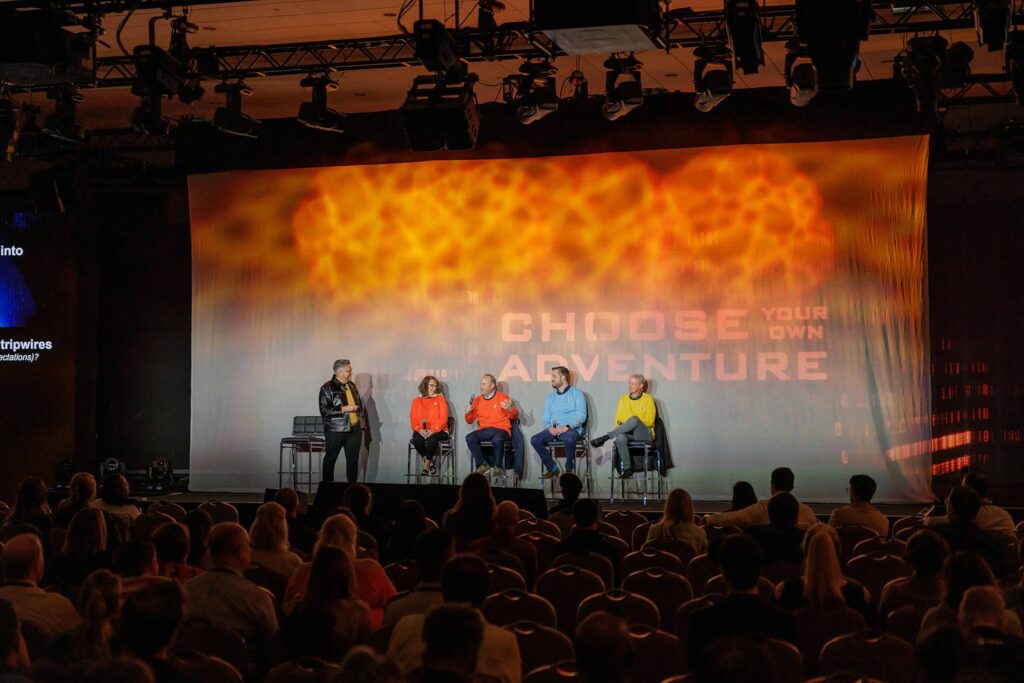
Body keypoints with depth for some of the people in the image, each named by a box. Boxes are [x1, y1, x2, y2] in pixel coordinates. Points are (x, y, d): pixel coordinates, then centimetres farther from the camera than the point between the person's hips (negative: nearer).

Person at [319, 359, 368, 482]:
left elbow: (360, 405, 22)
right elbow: (324, 410, -13)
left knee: (353, 459, 6)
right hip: (336, 430, -5)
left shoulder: (352, 385, 12)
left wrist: (362, 424, 17)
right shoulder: (327, 388, -7)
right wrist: (344, 409, -17)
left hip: (354, 429, 5)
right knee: (330, 459, 4)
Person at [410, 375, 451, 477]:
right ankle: (430, 464, -12)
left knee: (432, 439, -36)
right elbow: (413, 418, 6)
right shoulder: (417, 400, 15)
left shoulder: (440, 398, 9)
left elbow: (443, 417, -1)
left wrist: (433, 430, -16)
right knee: (416, 440, -31)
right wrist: (419, 429, -15)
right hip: (422, 431, 2)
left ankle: (426, 466, -17)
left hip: (438, 430, -2)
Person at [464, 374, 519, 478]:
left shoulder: (503, 398, 4)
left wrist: (510, 409, -18)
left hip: (501, 429, -4)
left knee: (497, 439, -38)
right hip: (484, 430, 4)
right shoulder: (477, 400, 13)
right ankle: (482, 465, -19)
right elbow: (470, 421, 16)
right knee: (469, 438, -26)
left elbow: (514, 417, 4)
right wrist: (468, 412, -5)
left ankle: (498, 467, -17)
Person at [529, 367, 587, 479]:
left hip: (571, 429, -5)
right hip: (553, 430, 5)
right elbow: (545, 419, 17)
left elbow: (581, 416, -4)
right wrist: (549, 428, -8)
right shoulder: (550, 397, 23)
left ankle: (569, 469, -17)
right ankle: (552, 468, -11)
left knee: (569, 438, -40)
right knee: (535, 439, -23)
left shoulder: (576, 394, 8)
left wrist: (566, 427, -18)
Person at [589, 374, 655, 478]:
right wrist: (619, 424, -8)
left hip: (644, 434, -3)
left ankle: (604, 438, -36)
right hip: (628, 433, 3)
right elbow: (618, 418, 15)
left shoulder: (648, 399, 4)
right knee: (620, 437, -36)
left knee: (634, 419, -36)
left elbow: (650, 421, -4)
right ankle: (627, 469, -28)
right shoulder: (623, 398, 15)